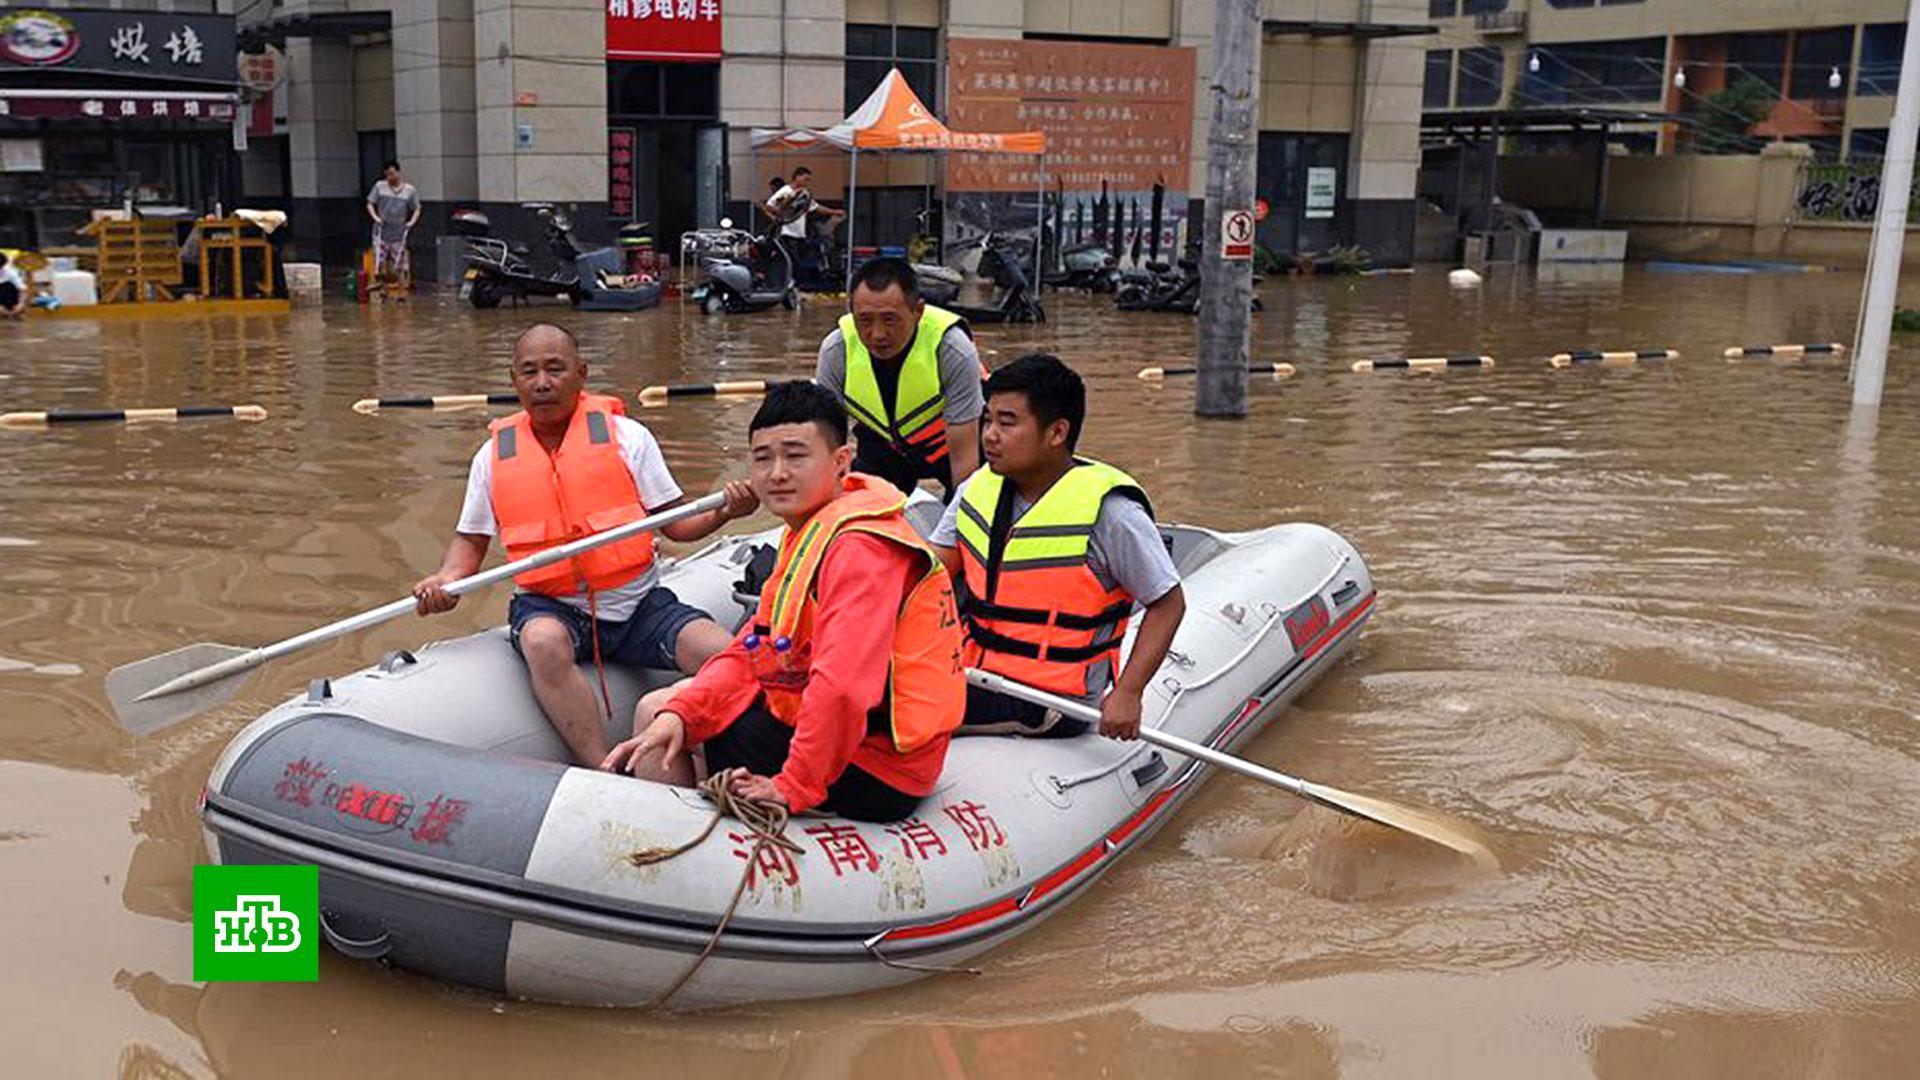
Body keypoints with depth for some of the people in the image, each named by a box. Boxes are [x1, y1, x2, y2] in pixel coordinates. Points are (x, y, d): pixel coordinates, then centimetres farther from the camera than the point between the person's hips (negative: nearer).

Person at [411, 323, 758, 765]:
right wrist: (446, 579, -6)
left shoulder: (626, 435, 3)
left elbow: (673, 522, 4)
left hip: (637, 601, 0)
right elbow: (471, 539, 14)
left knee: (724, 655, -24)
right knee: (544, 642, -36)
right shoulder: (495, 455, 6)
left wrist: (722, 513, -15)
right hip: (549, 606, 0)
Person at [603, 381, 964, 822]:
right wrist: (678, 713, -7)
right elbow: (752, 652, 8)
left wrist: (794, 787, -25)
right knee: (658, 709, 17)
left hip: (870, 770, -10)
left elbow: (843, 687, -33)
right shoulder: (806, 534, 11)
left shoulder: (859, 546, -22)